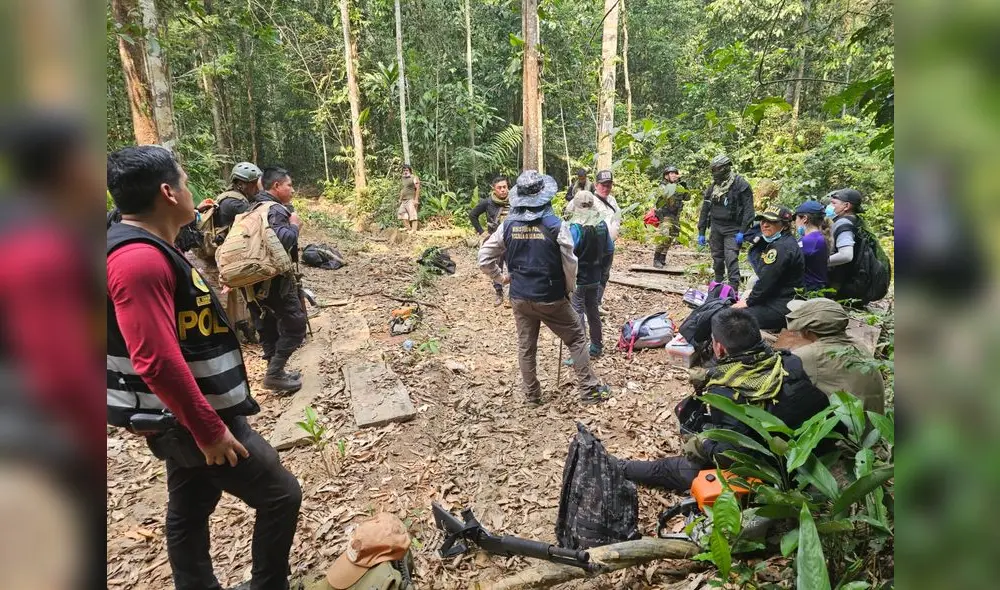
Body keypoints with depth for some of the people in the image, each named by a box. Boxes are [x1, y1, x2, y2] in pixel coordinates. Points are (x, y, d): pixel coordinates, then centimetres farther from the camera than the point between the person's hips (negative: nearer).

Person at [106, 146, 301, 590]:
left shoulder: (143, 249, 8)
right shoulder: (141, 259, -25)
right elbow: (157, 361, -30)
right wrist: (209, 428, -23)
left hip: (184, 417, 10)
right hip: (194, 420, -10)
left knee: (189, 511, 20)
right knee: (280, 494, 3)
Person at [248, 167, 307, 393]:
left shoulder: (256, 208, 18)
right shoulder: (275, 210, -15)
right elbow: (283, 239, -30)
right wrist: (294, 225, -15)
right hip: (274, 278, -10)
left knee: (268, 327, 15)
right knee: (295, 324, -3)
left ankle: (275, 372, 25)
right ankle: (275, 374, -1)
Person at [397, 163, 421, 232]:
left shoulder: (414, 178, -5)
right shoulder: (404, 179, 19)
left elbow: (417, 189, -11)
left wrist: (416, 199, -18)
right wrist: (400, 199, 20)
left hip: (411, 200, -9)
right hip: (404, 200, 9)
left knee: (412, 214, -13)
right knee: (401, 212, 7)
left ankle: (414, 229, -15)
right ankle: (408, 227, 10)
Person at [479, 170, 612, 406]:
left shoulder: (508, 225, -4)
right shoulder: (556, 225, -15)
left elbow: (484, 258, -1)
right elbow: (570, 263, -11)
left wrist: (500, 277, 13)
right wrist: (569, 288, 6)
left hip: (520, 297, 4)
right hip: (550, 297, -3)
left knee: (526, 346, 16)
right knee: (576, 339, 12)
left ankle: (532, 395, 27)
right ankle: (589, 390, 17)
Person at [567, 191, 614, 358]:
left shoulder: (575, 227, -20)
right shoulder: (601, 224, 0)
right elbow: (610, 250, 8)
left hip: (578, 279, -6)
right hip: (595, 278, 6)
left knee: (577, 314, 0)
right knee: (593, 310, 19)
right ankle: (596, 347, 31)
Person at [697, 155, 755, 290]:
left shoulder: (740, 185, -8)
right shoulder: (713, 186, 9)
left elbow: (748, 210, -11)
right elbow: (705, 209, 13)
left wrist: (742, 232, -18)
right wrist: (701, 232, 10)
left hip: (732, 229, -5)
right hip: (716, 227, 5)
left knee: (731, 259, -14)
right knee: (717, 258, 11)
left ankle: (734, 288, -13)